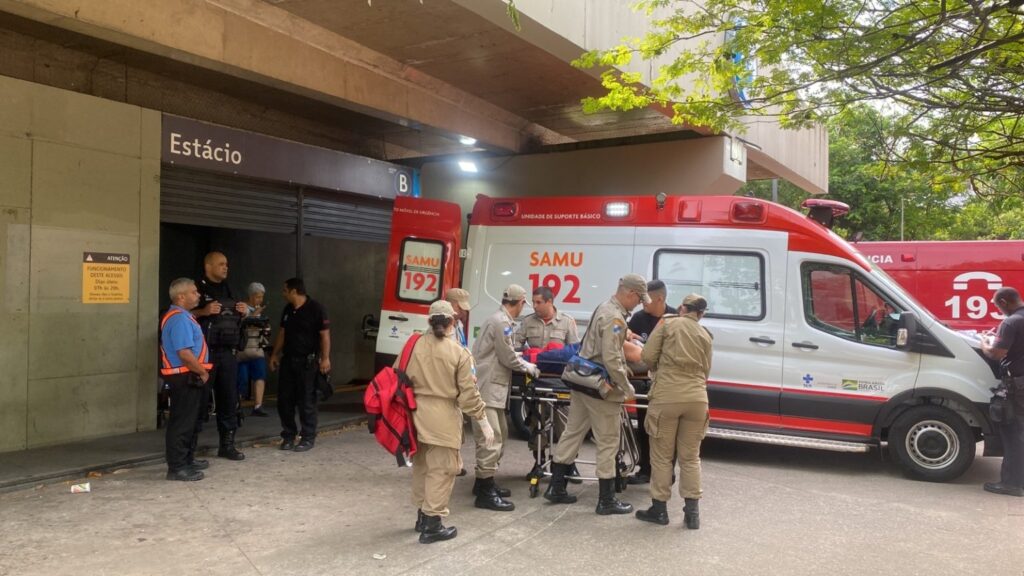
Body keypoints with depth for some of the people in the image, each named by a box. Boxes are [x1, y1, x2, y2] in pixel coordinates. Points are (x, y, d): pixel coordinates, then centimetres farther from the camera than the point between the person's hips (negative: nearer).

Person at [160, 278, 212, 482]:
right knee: (181, 422, -5)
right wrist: (202, 372, -14)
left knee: (190, 420, 19)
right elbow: (184, 353, -25)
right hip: (185, 377, -11)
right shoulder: (179, 319, -18)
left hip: (189, 376, 11)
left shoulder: (183, 316, 15)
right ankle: (177, 467, 0)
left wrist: (201, 371, 16)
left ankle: (187, 460, 31)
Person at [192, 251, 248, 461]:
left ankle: (227, 444, 18)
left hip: (227, 352, 7)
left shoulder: (227, 290, 18)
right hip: (204, 352, -7)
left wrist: (243, 313, 6)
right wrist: (204, 311, -24)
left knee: (229, 399, 9)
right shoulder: (198, 289, -5)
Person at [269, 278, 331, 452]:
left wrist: (325, 358, -18)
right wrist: (275, 355, 16)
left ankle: (308, 438, 8)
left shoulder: (316, 309, -11)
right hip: (288, 359, 7)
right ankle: (288, 435, 20)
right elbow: (282, 333, 19)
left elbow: (325, 335, -13)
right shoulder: (288, 310, 12)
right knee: (284, 399, 8)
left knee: (306, 401, -2)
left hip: (307, 361, -7)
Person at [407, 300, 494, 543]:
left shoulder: (413, 346, 0)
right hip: (443, 418, -5)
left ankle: (422, 516, 31)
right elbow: (468, 393, -10)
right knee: (441, 470, 4)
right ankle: (432, 525, 7)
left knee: (421, 466, 19)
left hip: (417, 414, 5)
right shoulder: (459, 353, -9)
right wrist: (483, 421, -3)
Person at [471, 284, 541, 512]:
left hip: (493, 387, 11)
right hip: (487, 388, -11)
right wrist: (530, 368, 2)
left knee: (500, 435, 18)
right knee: (490, 438, -9)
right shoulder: (501, 322, -15)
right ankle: (485, 492, -5)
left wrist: (522, 360, 18)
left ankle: (484, 482, 27)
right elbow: (508, 358, -12)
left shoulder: (499, 319, 18)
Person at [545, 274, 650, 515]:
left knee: (572, 433, 14)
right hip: (601, 389, -10)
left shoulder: (605, 309, 12)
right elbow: (611, 360, -24)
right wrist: (628, 388, -15)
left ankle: (555, 487, 21)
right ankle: (606, 500, 10)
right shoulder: (615, 318, -20)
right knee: (608, 442, 1)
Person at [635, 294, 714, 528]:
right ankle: (692, 512, 15)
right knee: (690, 457, 13)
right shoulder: (705, 335, 15)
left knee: (662, 456, 7)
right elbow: (705, 370, 17)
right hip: (697, 399, 4)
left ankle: (659, 509, 15)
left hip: (666, 397, -3)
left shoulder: (668, 322, 3)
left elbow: (648, 356, -1)